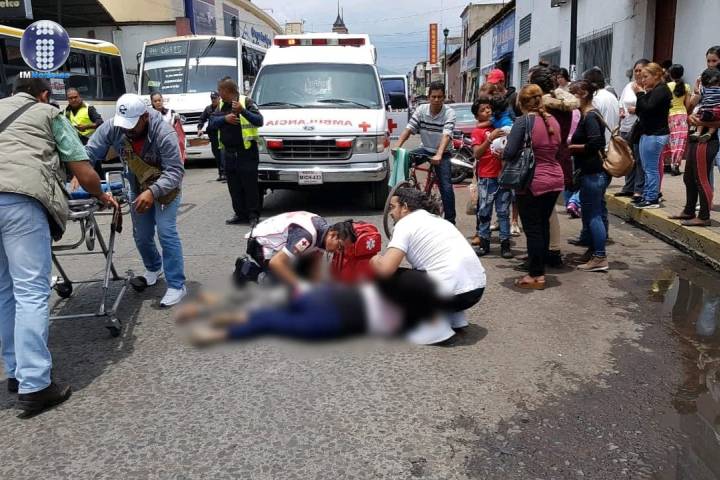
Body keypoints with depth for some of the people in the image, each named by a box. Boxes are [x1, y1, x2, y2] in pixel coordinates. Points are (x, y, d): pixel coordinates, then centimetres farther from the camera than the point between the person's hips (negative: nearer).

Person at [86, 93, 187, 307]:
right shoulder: (112, 128, -21)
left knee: (166, 232, -17)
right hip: (138, 186, 5)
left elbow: (175, 171, -35)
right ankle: (154, 269, 42)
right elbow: (90, 152, -16)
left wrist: (152, 192, -49)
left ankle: (177, 285, -9)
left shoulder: (164, 134, -34)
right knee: (141, 235, 13)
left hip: (166, 186, -5)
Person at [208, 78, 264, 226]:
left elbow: (259, 120, -15)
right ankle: (240, 214, 18)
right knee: (234, 186, 9)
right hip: (229, 152, 7)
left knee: (250, 184, -4)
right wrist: (225, 118, -12)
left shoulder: (247, 102, -6)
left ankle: (253, 215, 3)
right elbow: (212, 121, 6)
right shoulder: (222, 105, 13)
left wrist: (243, 111, -28)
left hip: (246, 151, -6)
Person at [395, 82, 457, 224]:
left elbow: (446, 136, -30)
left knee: (446, 187, -13)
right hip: (426, 149, 4)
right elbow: (408, 129, -11)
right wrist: (397, 147, -27)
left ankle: (450, 221, -1)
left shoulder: (449, 113, -17)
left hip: (442, 154, -4)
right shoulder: (421, 110, -6)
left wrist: (438, 155, -45)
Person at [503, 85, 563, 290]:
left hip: (532, 182, -7)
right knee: (543, 225, 17)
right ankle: (540, 269, 28)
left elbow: (510, 153, -16)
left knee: (533, 229, 1)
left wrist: (502, 153, 4)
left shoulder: (524, 121, -13)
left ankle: (536, 276, 6)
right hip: (554, 180, 7)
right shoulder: (552, 120, 7)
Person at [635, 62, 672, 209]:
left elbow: (648, 108, -21)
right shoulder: (653, 91, 17)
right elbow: (643, 111, 15)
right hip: (648, 133, 10)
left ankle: (652, 199, -2)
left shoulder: (661, 90, -11)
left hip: (655, 135, -10)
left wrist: (640, 94, -11)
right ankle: (647, 196, 20)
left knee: (651, 168, -7)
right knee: (648, 168, 13)